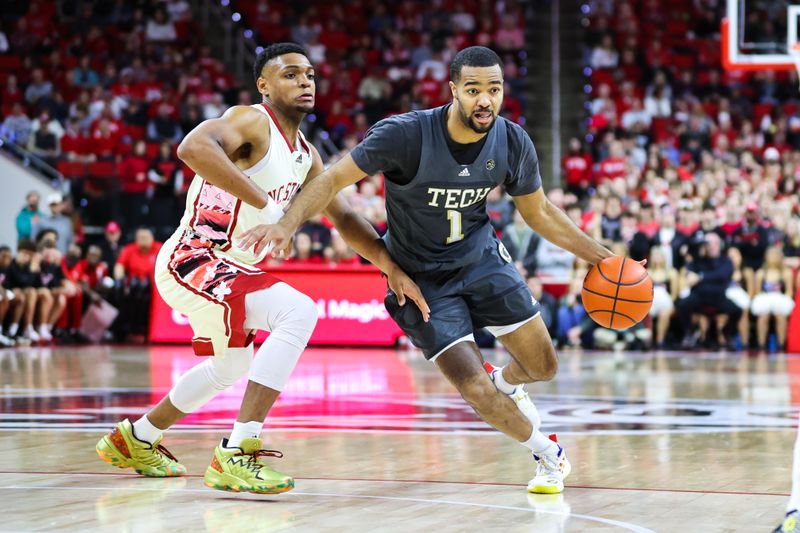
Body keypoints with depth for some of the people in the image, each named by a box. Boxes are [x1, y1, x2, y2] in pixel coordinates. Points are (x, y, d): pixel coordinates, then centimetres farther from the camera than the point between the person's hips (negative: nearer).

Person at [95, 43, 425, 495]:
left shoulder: (306, 156, 13)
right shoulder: (252, 121, -15)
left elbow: (343, 218, 16)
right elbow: (194, 147, -35)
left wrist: (392, 267, 2)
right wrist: (265, 204, -37)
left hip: (230, 270, 10)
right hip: (192, 260, -10)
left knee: (232, 367, 30)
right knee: (299, 312, -27)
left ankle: (134, 440, 48)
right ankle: (237, 454, -28)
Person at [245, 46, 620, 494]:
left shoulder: (513, 143, -14)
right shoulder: (407, 134, -28)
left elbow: (539, 212, 3)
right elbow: (335, 178, -22)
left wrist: (599, 255, 1)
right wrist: (287, 224, -36)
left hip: (481, 256, 4)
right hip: (421, 276, -4)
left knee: (543, 366, 6)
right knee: (476, 391, -12)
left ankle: (506, 383, 45)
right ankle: (549, 455, 16)